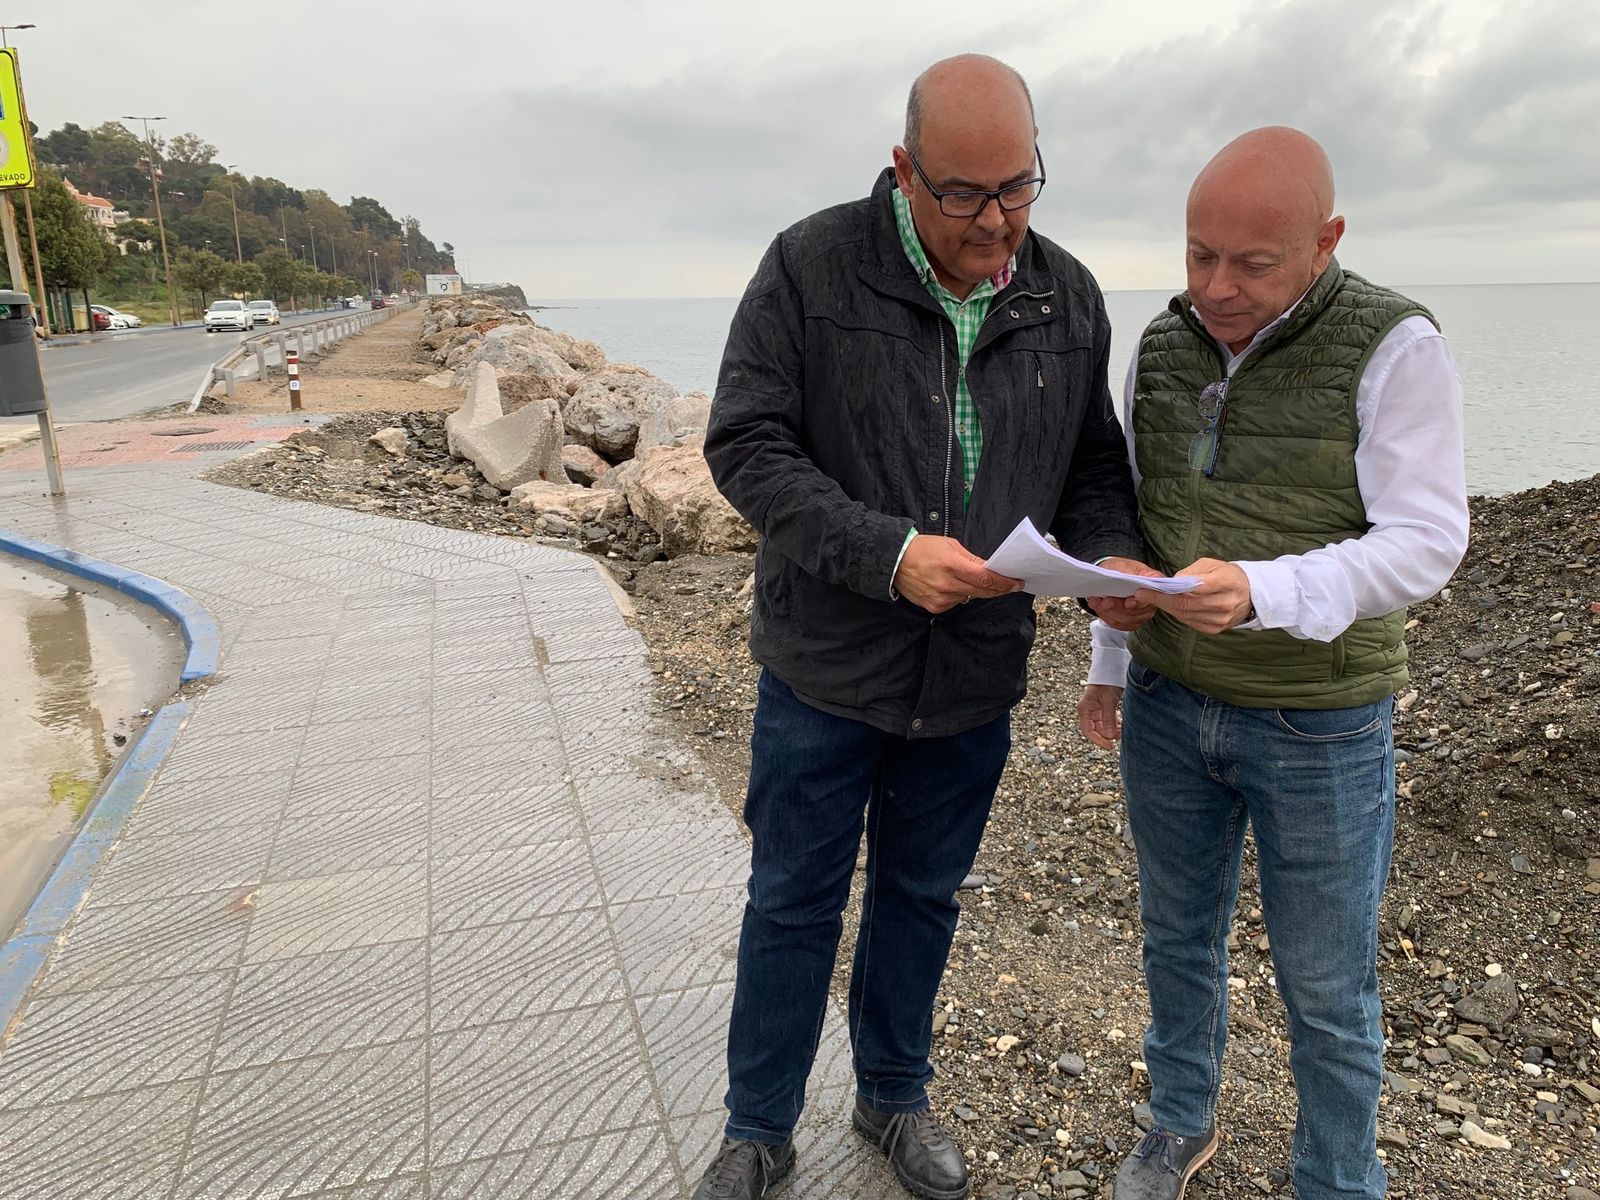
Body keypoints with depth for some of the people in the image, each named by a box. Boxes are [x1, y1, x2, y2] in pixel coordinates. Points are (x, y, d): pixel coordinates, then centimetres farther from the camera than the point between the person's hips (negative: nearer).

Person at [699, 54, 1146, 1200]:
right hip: (826, 669, -3)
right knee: (794, 903, 13)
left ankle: (895, 1096, 46)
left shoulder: (1068, 299, 0)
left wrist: (1111, 558, -14)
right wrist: (887, 554, -27)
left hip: (976, 678, 4)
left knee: (923, 896, 21)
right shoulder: (811, 268, -12)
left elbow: (1091, 465, 8)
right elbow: (746, 447, -15)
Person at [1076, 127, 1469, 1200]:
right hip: (1168, 706, 5)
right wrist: (1109, 662, 11)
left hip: (1321, 726, -4)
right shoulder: (1163, 346, 1)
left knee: (1326, 987, 11)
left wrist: (1261, 592, -36)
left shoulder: (1393, 347, -14)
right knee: (1179, 935, 20)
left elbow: (1426, 540, -19)